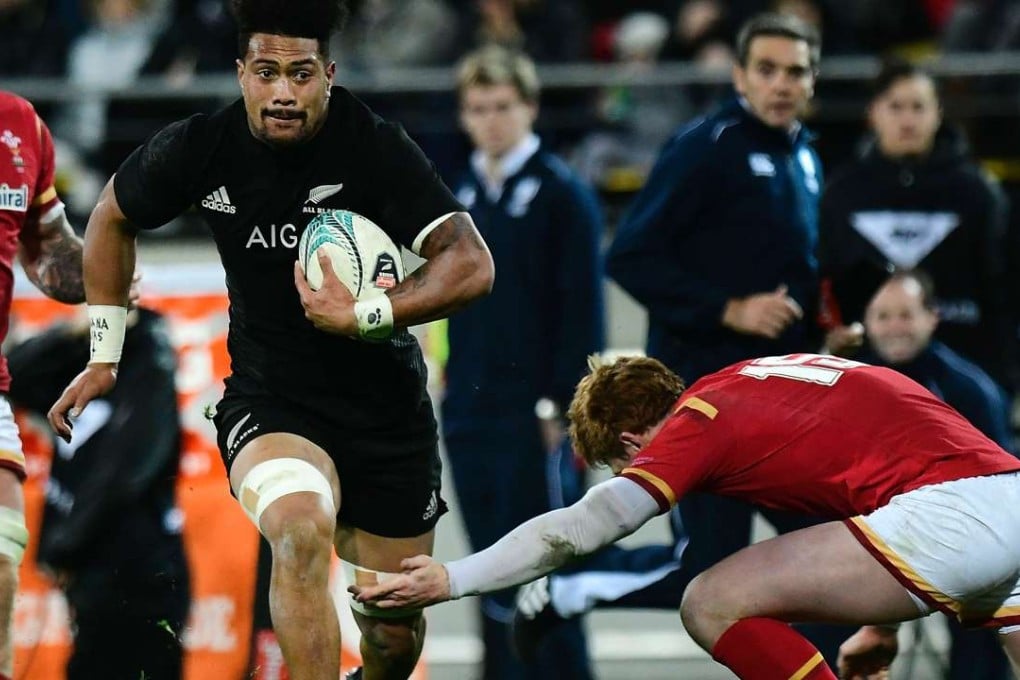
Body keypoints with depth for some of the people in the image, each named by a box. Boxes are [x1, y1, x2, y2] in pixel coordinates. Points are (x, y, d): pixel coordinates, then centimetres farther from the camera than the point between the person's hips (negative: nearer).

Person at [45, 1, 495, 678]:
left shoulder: (376, 147, -18)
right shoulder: (202, 147, -10)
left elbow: (471, 264, -23)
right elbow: (114, 216, 11)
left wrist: (366, 316, -33)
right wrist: (104, 356, 13)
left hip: (387, 406, 0)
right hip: (268, 399, 0)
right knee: (300, 527, -35)